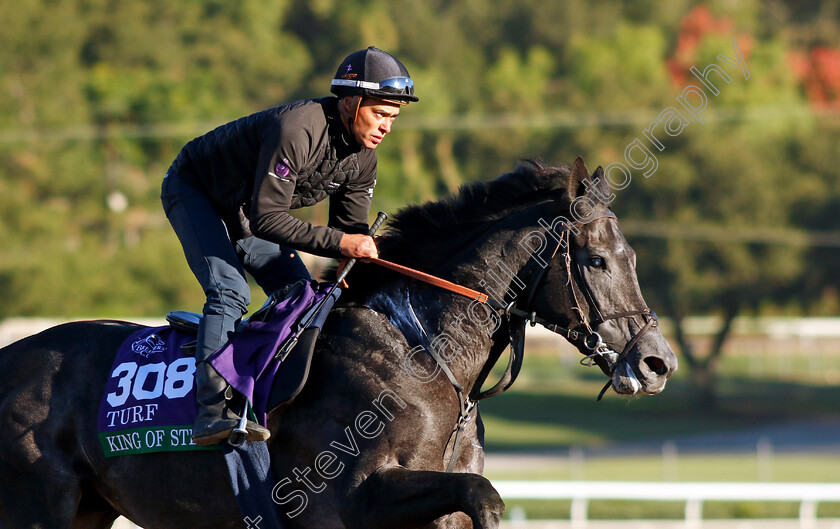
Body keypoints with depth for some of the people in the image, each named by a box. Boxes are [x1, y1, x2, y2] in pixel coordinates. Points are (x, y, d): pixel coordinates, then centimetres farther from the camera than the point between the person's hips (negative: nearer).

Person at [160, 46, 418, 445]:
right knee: (229, 292, -27)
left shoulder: (363, 157, -11)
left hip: (246, 215, 9)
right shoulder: (296, 130, -38)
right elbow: (265, 219, -39)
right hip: (194, 192, -9)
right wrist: (337, 242, -41)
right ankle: (213, 412, -34)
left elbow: (351, 229, -2)